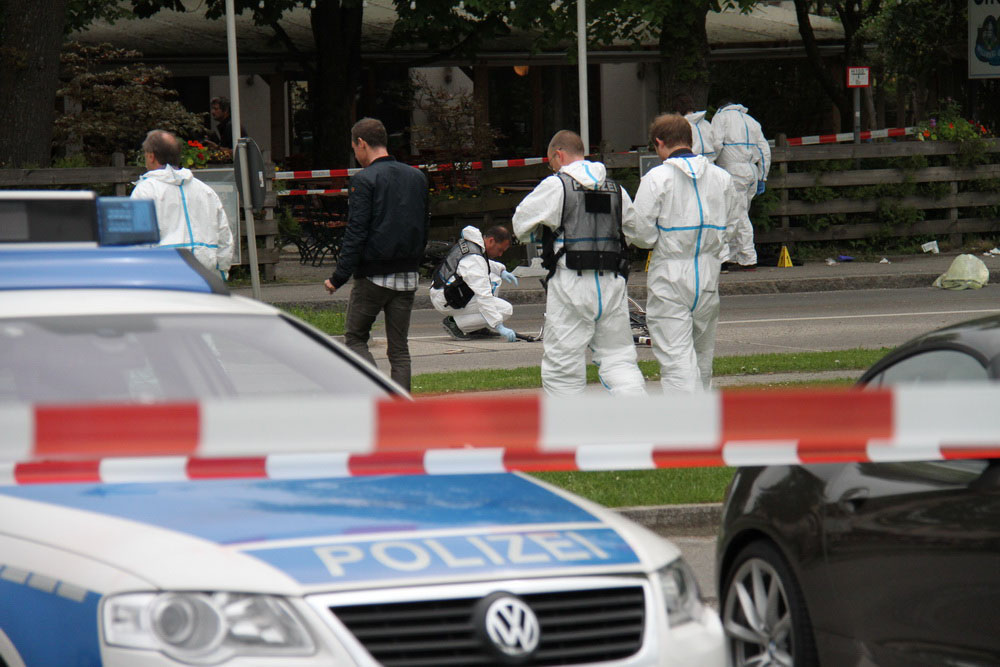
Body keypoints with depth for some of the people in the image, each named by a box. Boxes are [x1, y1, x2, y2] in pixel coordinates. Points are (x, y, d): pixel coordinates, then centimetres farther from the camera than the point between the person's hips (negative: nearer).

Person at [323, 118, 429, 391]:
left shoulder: (364, 179, -11)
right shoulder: (417, 177, 10)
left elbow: (356, 233, -15)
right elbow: (424, 226, 15)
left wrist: (339, 277, -12)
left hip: (373, 276, -6)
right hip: (407, 276, 6)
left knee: (355, 338, 8)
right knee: (399, 347, 9)